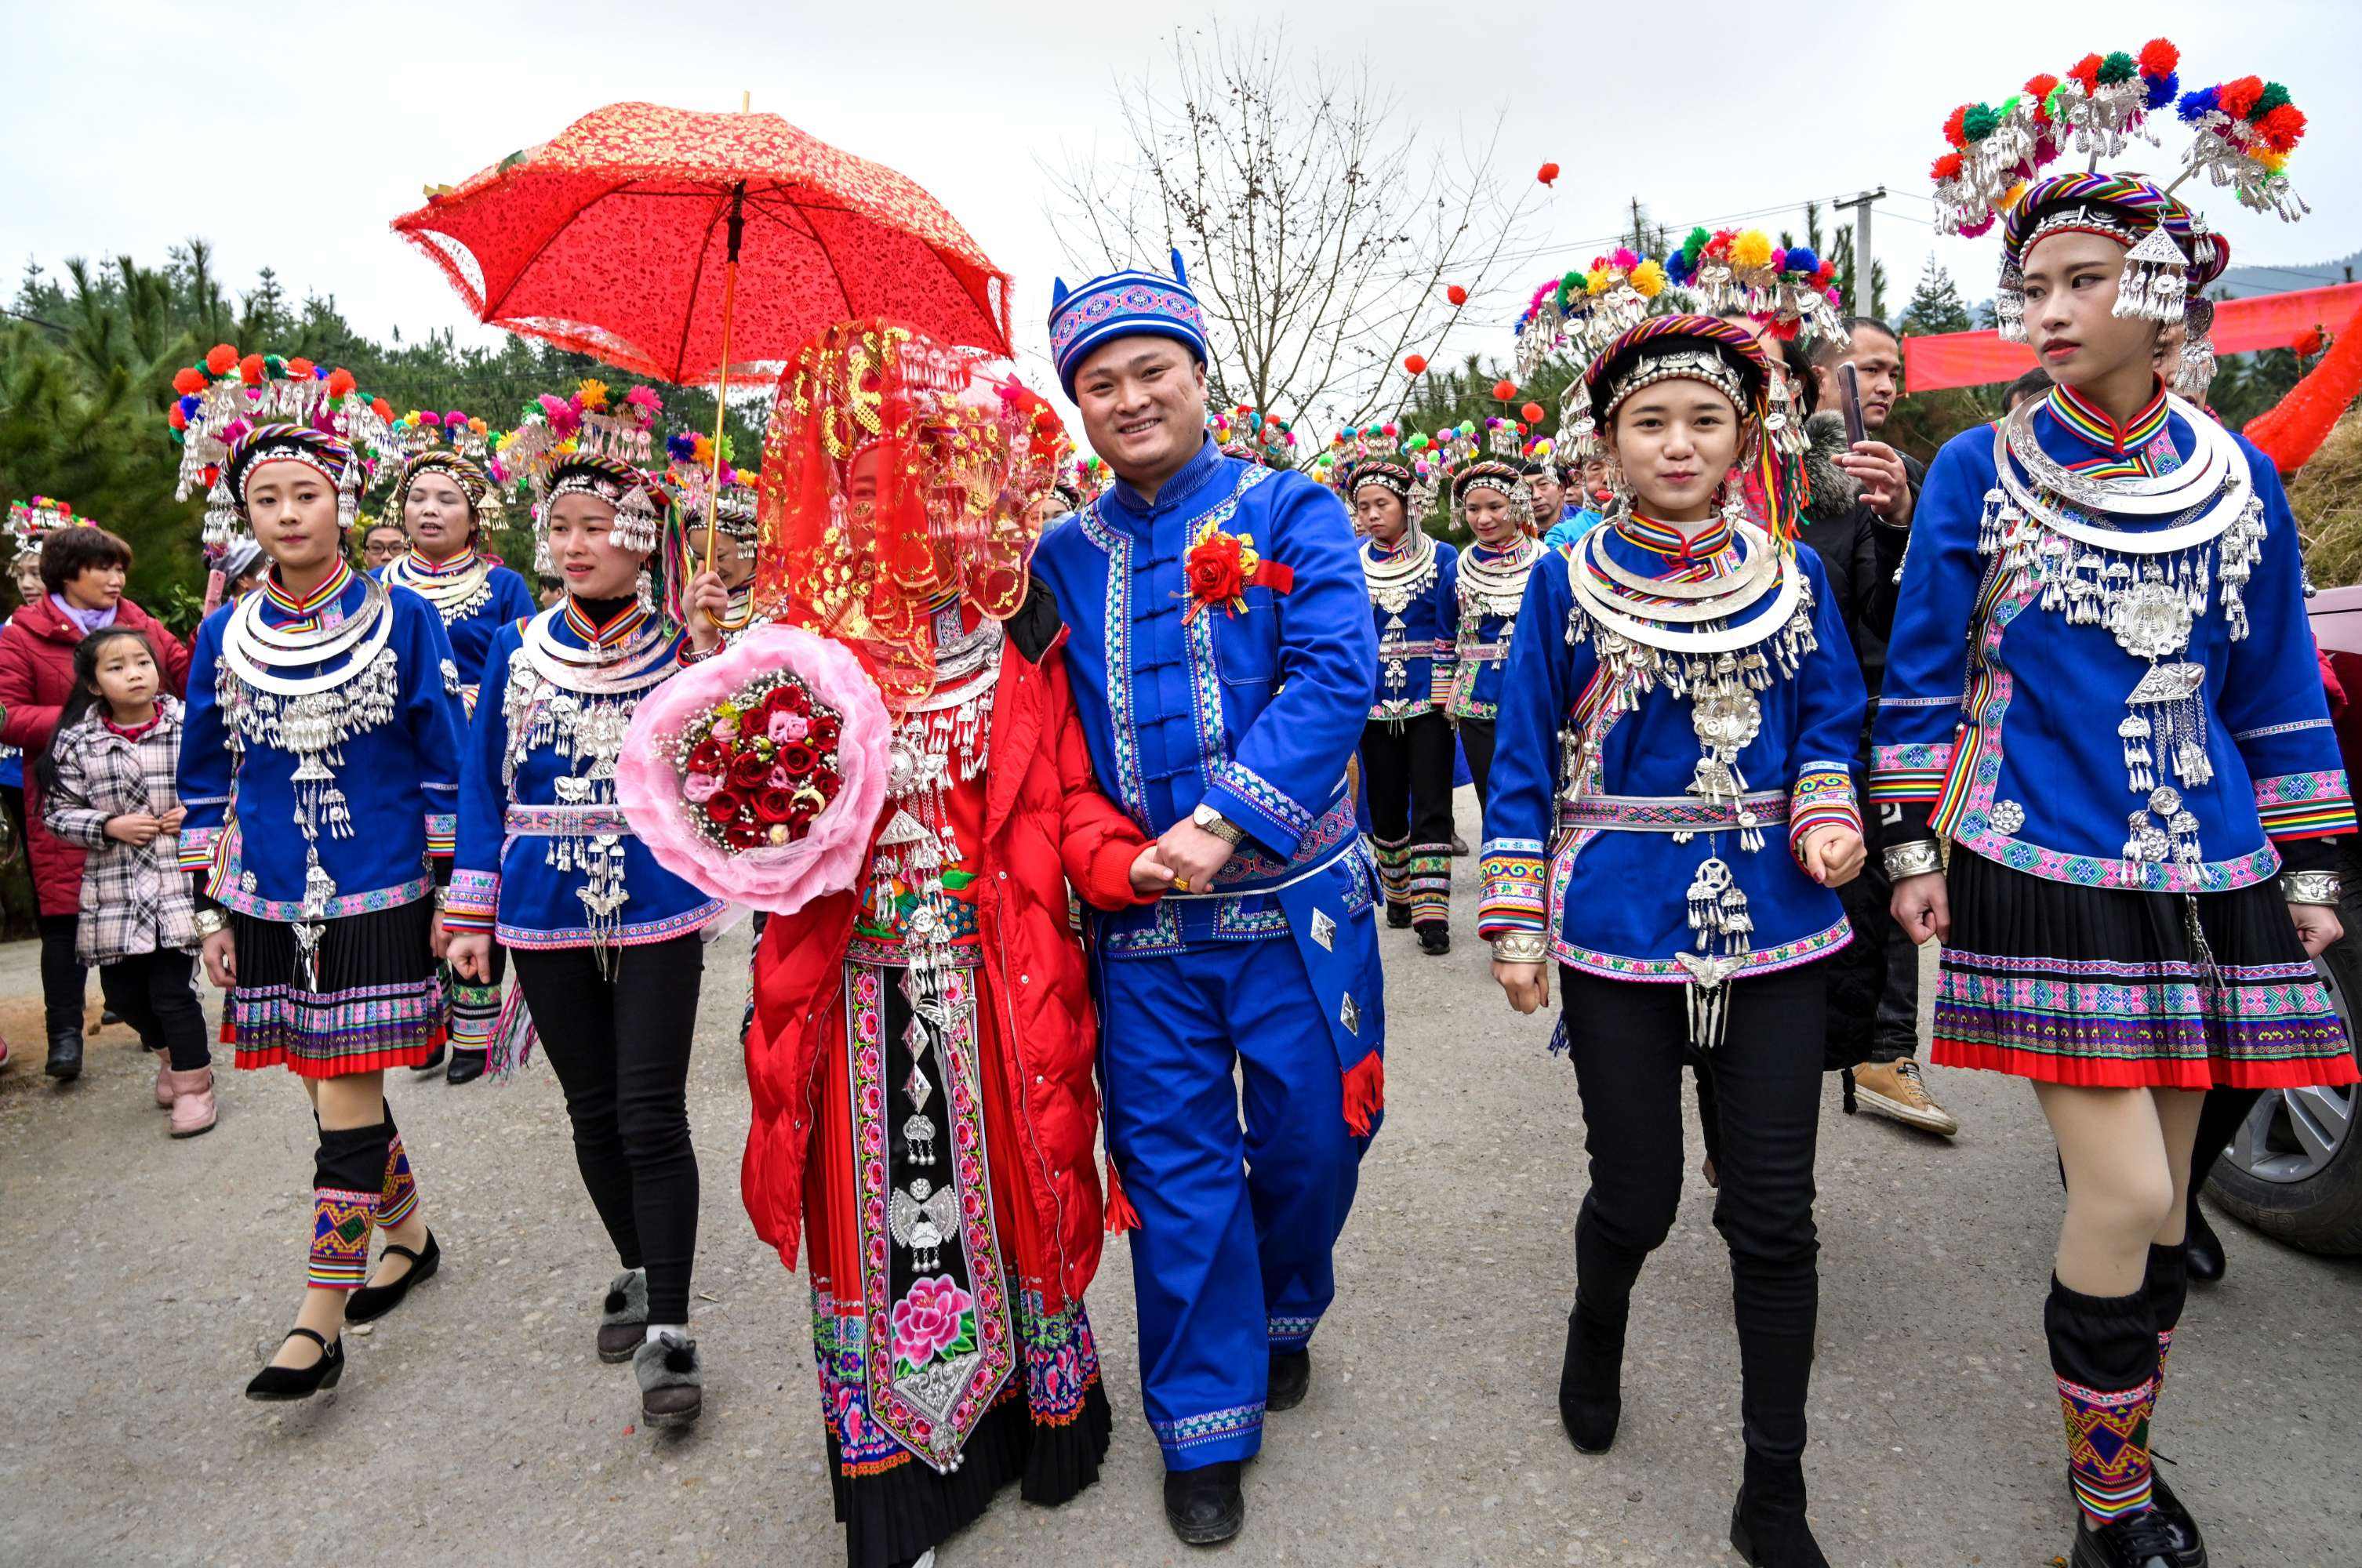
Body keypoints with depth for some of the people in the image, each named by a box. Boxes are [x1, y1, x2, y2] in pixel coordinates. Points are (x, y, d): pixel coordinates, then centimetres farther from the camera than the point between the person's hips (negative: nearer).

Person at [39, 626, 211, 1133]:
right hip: (113, 890, 3)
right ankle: (170, 1053, 42)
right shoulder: (77, 742, 0)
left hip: (179, 881, -3)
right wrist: (110, 826, -11)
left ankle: (193, 1084, 14)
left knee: (172, 990, -4)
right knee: (122, 991, 14)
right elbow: (57, 811, 4)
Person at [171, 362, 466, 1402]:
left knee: (346, 1101, -3)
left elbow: (445, 764, -2)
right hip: (269, 900, 4)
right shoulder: (225, 636, 5)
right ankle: (408, 1235, 35)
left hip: (379, 896, -4)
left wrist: (452, 893, -3)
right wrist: (210, 908, 9)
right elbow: (206, 780, 12)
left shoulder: (402, 619, -4)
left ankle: (320, 1320, 6)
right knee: (337, 1098, 14)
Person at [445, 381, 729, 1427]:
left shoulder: (684, 645, -2)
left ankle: (666, 1332, 4)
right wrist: (472, 915, 4)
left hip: (658, 909, -3)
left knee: (651, 1115, -5)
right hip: (547, 914, 3)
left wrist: (707, 649, -21)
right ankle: (638, 1272, 35)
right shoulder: (517, 651, 5)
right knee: (592, 1112, 14)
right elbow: (485, 785, 8)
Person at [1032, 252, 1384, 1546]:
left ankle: (1282, 1313, 45)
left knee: (1313, 1136, 13)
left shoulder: (1290, 513, -2)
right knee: (1175, 1168, 8)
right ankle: (1205, 1427, 28)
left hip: (1295, 903, -1)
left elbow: (1337, 677, -15)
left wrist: (1224, 819, -24)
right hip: (1138, 919, 2)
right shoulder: (1063, 557, 7)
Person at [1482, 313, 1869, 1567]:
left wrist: (1827, 821, -8)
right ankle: (1595, 1331, 42)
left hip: (1770, 921, 2)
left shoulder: (1793, 575, 6)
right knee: (1636, 1196, 6)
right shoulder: (1569, 580, 0)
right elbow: (1524, 756, 0)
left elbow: (1828, 724, 13)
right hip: (1616, 922, -2)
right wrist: (1514, 922, -4)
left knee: (1774, 1216, 4)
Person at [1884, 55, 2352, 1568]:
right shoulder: (1979, 468, -2)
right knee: (2125, 1194, -7)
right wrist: (1914, 845, -2)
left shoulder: (2240, 475, 7)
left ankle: (2125, 1444, 34)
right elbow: (1923, 671, 1)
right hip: (2043, 871, -4)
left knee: (2158, 1196, 11)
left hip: (2205, 871, 4)